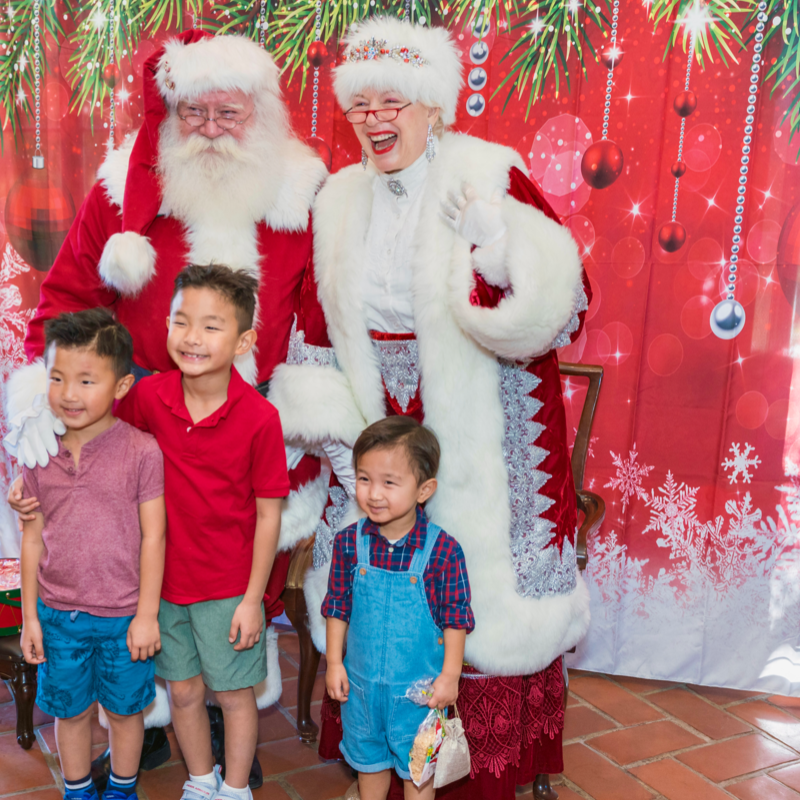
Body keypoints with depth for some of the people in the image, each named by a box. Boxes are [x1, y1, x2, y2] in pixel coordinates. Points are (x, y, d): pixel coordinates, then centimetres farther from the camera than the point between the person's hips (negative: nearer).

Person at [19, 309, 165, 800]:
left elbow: (153, 537, -11)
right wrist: (30, 615, 6)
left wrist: (147, 614, -9)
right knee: (71, 710, 20)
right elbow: (34, 539, 3)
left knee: (125, 709, 17)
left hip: (123, 616, -3)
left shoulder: (141, 452, -16)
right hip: (58, 614, 3)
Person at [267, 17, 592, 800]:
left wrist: (500, 243, -30)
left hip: (478, 428, -4)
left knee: (479, 576, 3)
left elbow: (559, 302, -14)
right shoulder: (339, 200, 7)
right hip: (380, 425, 4)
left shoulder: (491, 177, -8)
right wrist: (325, 412, 2)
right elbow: (316, 321, 13)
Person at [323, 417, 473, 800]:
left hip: (419, 685, -3)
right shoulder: (349, 542, -10)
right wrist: (334, 662, 1)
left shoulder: (442, 549, -18)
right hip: (361, 681, 3)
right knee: (369, 760, 22)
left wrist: (450, 674, -9)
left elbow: (455, 617, -10)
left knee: (417, 766, 16)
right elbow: (337, 607, 1)